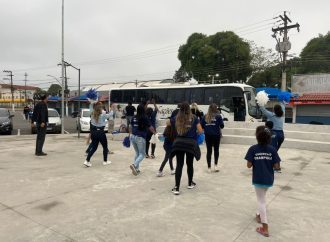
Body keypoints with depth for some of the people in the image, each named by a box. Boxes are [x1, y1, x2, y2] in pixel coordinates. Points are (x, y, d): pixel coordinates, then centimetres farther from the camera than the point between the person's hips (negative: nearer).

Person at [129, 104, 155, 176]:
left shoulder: (134, 118, 7)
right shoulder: (145, 118, -7)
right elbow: (150, 128, 0)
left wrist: (131, 135, 30)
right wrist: (155, 133, 17)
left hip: (133, 136, 6)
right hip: (140, 138, -6)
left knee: (137, 153, 19)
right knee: (142, 154, 4)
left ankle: (136, 169, 18)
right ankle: (134, 165, -18)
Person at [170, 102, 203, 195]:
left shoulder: (176, 119, 2)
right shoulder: (194, 118, -3)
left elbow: (167, 124, 21)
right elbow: (200, 131, -4)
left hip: (179, 143, 1)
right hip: (191, 143, 0)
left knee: (179, 165, 2)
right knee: (190, 164, 16)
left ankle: (176, 188, -3)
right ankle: (190, 183, 35)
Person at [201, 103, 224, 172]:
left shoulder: (205, 116, 0)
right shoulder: (218, 116, -7)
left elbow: (201, 126, 1)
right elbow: (222, 126, -6)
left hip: (208, 135, 2)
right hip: (216, 135, -2)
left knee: (209, 151, 8)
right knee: (216, 150, 14)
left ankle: (209, 167, 12)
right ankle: (215, 165, 4)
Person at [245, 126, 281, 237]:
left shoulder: (253, 149, -15)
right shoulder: (272, 149, -8)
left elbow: (249, 165, -15)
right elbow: (276, 166, -6)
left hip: (258, 179, -3)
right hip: (269, 179, 3)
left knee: (261, 201, 6)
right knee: (262, 198, 29)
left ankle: (265, 229, 9)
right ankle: (259, 215, 45)